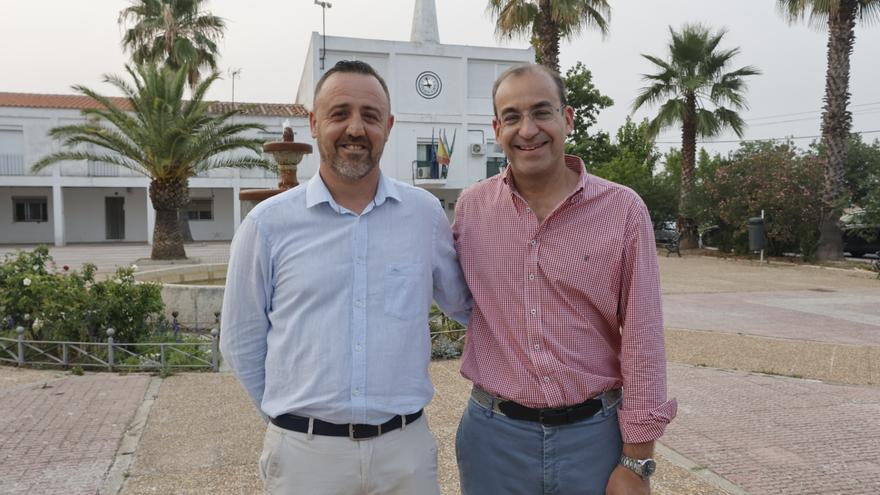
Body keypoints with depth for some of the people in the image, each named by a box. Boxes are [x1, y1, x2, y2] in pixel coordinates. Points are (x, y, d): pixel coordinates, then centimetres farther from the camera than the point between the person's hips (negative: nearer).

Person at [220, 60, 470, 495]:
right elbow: (241, 343, 4)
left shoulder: (426, 212, -1)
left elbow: (463, 303, 12)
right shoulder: (267, 223, -4)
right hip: (303, 452, -1)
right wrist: (294, 416, 7)